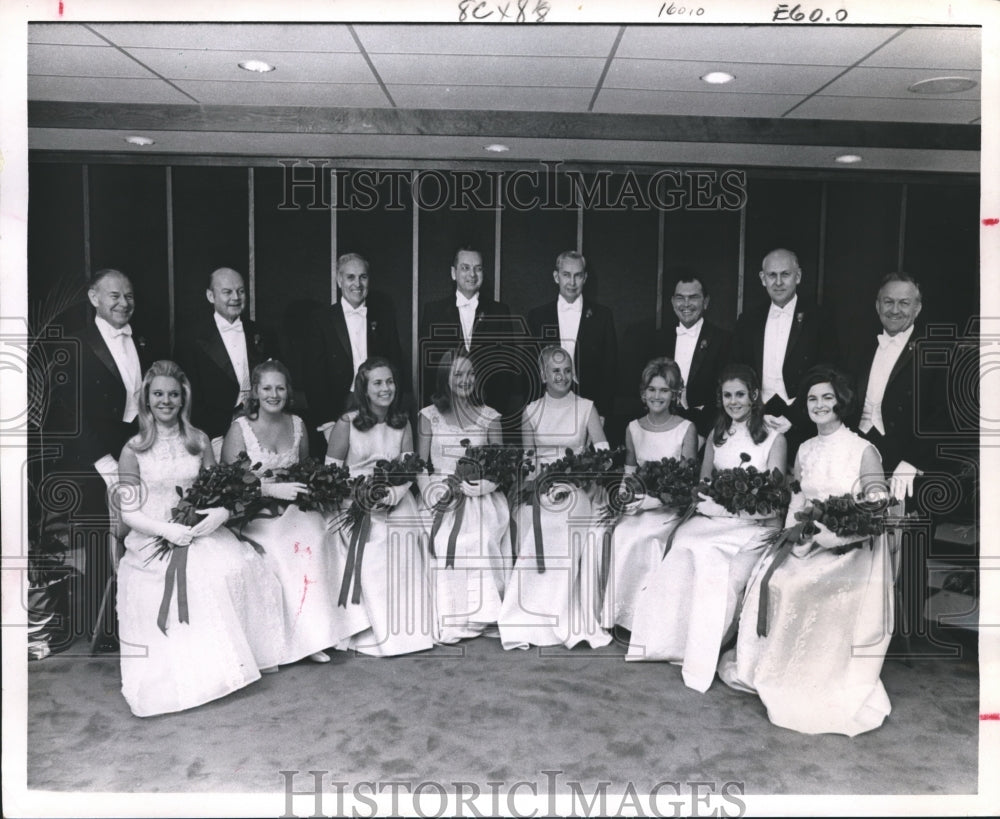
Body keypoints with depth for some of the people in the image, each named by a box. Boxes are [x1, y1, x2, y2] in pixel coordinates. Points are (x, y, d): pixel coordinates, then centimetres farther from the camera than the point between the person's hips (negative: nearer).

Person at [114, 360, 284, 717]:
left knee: (237, 567, -26)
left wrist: (223, 511, -15)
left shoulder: (199, 441, 8)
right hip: (153, 540, -2)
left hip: (199, 531, 2)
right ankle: (177, 673, -8)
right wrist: (168, 530, -19)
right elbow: (129, 512, -2)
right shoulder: (133, 450, 0)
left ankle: (230, 656, -8)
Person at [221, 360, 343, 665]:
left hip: (294, 509, 3)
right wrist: (271, 489, -22)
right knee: (283, 547, -32)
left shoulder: (297, 424, 10)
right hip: (255, 513, -3)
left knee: (313, 537, -28)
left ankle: (311, 634, -20)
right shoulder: (240, 429, -4)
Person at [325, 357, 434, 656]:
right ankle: (371, 630, -14)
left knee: (405, 536, -24)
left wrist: (394, 493, -15)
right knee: (375, 541, -27)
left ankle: (404, 626, -11)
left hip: (395, 499, 3)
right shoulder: (347, 424, -1)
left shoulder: (402, 423, 10)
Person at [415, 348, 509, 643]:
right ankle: (452, 618, -16)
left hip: (482, 497, 0)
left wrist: (482, 483, -10)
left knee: (483, 536, -26)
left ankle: (480, 611, -16)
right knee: (444, 538, -25)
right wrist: (435, 493, -9)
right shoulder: (429, 416, 12)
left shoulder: (490, 417, 14)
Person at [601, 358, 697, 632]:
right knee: (621, 534, -26)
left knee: (635, 536, -28)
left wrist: (654, 500, -20)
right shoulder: (633, 429, 10)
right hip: (639, 504, 4)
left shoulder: (686, 429, -3)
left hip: (671, 507, -4)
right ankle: (620, 611, -13)